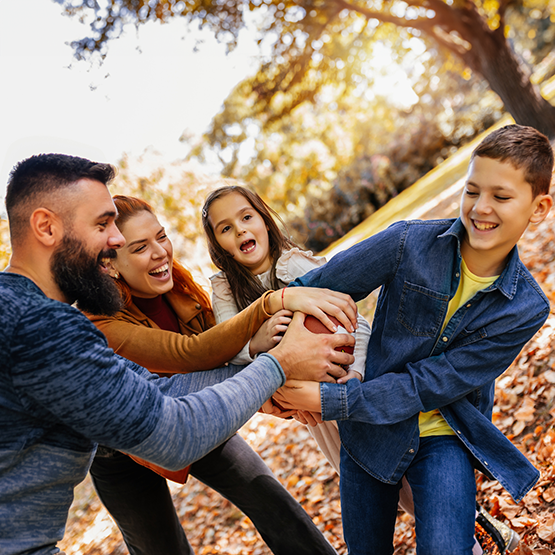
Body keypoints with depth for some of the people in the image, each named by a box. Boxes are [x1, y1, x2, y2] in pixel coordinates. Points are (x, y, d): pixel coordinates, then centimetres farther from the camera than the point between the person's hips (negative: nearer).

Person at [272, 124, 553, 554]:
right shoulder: (409, 244, -17)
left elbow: (431, 385, -21)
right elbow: (311, 289, -11)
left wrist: (328, 401, -27)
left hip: (444, 437, -1)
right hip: (370, 429, 1)